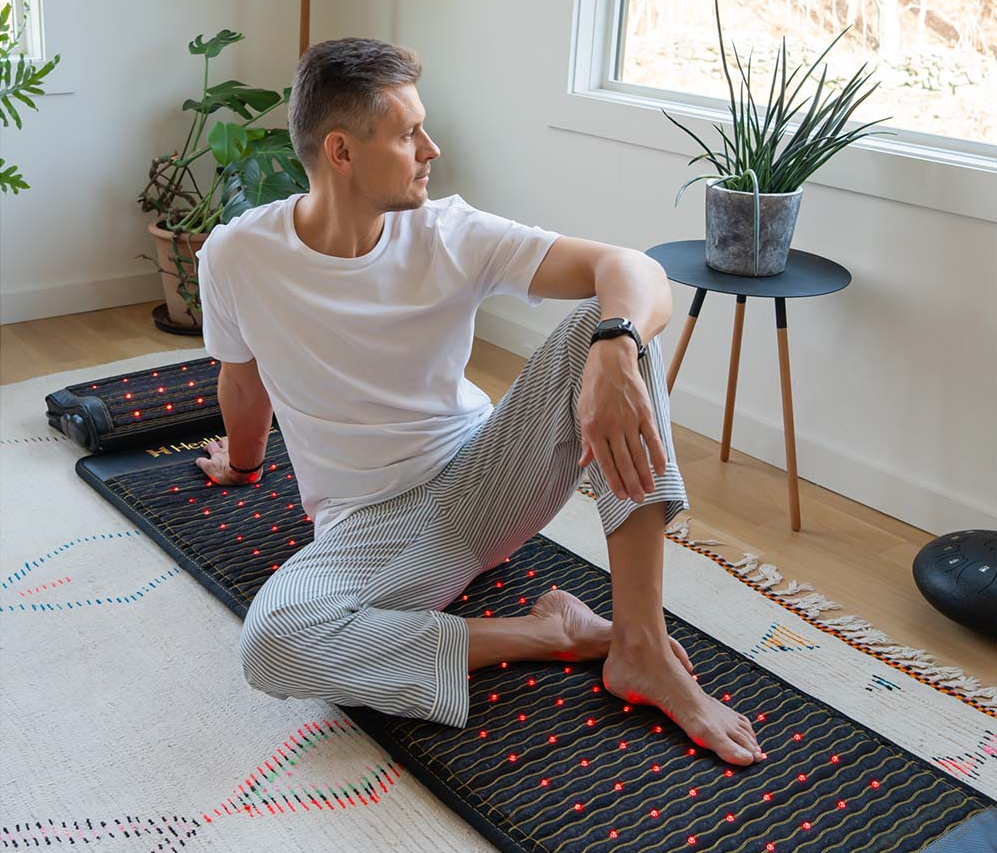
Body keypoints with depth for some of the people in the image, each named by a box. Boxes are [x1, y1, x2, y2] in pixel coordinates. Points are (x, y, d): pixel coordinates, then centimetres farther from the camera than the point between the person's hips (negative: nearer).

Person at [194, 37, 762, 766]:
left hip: (486, 481, 2)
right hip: (373, 526, -1)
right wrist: (244, 464, 29)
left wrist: (613, 354, -45)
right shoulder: (236, 257, -10)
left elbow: (633, 269, -22)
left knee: (610, 321, -23)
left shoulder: (451, 234, -10)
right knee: (271, 648, -34)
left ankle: (640, 648, -27)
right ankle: (544, 632, -15)